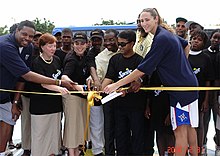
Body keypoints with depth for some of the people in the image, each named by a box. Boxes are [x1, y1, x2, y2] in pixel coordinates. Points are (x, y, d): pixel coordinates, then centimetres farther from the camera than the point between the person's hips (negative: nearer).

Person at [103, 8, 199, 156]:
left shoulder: (161, 39, -19)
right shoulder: (167, 34, 10)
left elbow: (143, 69, -23)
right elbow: (186, 44, 29)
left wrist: (117, 84, -21)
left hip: (181, 88, -10)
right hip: (188, 85, 10)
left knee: (180, 130, -5)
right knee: (189, 127, 16)